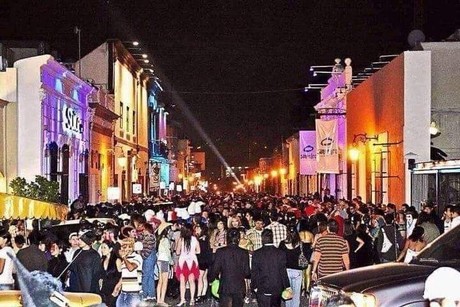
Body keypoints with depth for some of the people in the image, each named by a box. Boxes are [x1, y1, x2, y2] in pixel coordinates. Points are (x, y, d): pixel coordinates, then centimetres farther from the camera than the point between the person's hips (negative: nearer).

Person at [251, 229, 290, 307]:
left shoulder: (257, 254, -8)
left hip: (262, 290, -1)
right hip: (277, 289, 2)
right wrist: (287, 287, 4)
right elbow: (283, 272, -5)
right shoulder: (280, 253, -6)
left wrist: (254, 286, 7)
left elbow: (254, 272, -4)